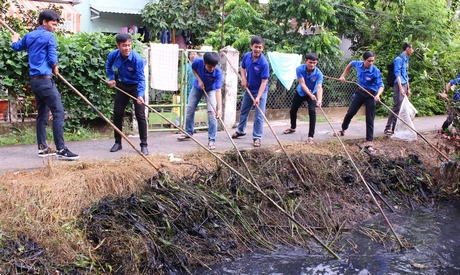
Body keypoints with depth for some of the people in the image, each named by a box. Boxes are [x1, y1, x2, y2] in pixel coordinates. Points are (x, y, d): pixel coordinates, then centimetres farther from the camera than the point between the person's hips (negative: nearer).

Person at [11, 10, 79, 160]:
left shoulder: (29, 36, 16)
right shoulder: (49, 36, -7)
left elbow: (16, 47, 33)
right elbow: (52, 59, -12)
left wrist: (15, 39, 56)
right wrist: (55, 68, 11)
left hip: (34, 80, 9)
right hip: (45, 80, -9)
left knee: (42, 113, 14)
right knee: (58, 112, -11)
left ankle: (42, 148, 16)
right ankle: (61, 149, -16)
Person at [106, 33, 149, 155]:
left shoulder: (137, 59, -29)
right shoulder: (113, 55, -15)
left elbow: (141, 79, -30)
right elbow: (108, 65, 11)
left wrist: (140, 95, -43)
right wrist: (111, 78, 5)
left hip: (136, 86, -5)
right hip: (122, 86, 5)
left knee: (140, 115, -9)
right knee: (117, 113, 7)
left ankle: (144, 145, -2)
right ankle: (118, 142, 20)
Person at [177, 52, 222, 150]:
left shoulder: (218, 72, -38)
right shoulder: (198, 62, -32)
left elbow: (218, 91, -43)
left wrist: (219, 109, -52)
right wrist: (199, 80, -21)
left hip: (211, 90, -3)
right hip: (197, 87, 3)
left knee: (212, 112, -16)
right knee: (190, 109, 9)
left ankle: (211, 140, -11)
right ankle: (188, 133, 28)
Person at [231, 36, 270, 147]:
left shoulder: (264, 63, -27)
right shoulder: (246, 56, -11)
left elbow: (264, 81, -27)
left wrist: (258, 97, -33)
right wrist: (243, 78, -6)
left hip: (260, 91, -6)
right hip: (248, 89, 6)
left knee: (259, 115, -4)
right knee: (243, 111, 21)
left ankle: (257, 138, 7)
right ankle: (240, 130, 41)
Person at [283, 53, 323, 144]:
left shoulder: (318, 73, -29)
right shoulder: (299, 69, -28)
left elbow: (319, 87, -39)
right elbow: (302, 83, -33)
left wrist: (319, 100, -56)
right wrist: (310, 95, -47)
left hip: (312, 93, -2)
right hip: (300, 92, 3)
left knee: (312, 112, -23)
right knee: (292, 110, 16)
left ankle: (311, 136, -19)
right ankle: (293, 128, 46)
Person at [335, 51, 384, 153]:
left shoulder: (375, 71, -23)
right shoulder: (358, 64, -10)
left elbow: (381, 86, -26)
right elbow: (350, 64, 14)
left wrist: (378, 95, -45)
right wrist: (343, 75, 10)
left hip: (371, 95, -4)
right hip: (360, 92, 4)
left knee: (370, 120, -2)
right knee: (350, 113, 12)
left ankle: (369, 143, 2)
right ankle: (342, 131, 36)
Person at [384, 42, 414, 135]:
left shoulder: (406, 59, 18)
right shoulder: (399, 59, -9)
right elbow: (397, 74, -15)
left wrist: (408, 89, 21)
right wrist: (401, 88, -21)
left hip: (404, 85, 9)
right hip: (399, 85, -9)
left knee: (401, 108, 7)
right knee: (396, 107, -12)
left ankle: (394, 127, 12)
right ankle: (388, 128, -9)